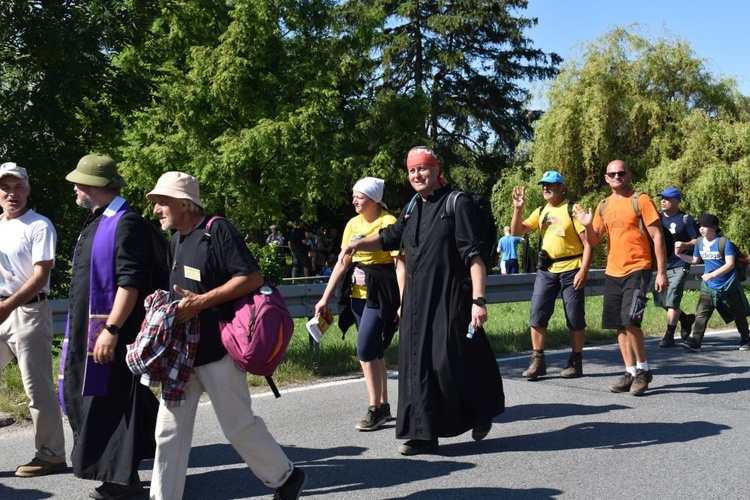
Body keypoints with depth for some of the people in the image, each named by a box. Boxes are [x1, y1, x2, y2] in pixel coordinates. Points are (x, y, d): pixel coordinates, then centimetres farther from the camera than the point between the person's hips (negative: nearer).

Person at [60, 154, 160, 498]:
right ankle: (115, 469, 26)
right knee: (85, 398, 14)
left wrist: (111, 329, -25)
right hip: (85, 330, 10)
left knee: (111, 401, -2)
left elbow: (131, 282, -21)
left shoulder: (126, 223, -15)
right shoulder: (96, 222, 16)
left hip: (110, 331, -10)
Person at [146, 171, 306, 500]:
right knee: (169, 430, 5)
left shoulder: (217, 230, -11)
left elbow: (253, 277, -18)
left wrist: (201, 302, -21)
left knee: (239, 426, 3)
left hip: (217, 350, -8)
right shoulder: (176, 240, 14)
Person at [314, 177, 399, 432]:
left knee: (366, 349, -11)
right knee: (374, 351, 12)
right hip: (357, 294, 7)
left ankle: (375, 409, 1)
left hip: (380, 295, -7)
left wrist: (402, 303, -19)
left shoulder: (388, 223, -11)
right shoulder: (353, 224, 9)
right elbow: (342, 263, 10)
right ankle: (383, 406, 22)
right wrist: (325, 298, 7)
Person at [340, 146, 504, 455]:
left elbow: (475, 256, -13)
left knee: (451, 362, -5)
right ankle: (423, 434, 13)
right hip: (416, 302, 7)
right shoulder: (412, 210, 15)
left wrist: (478, 299, -20)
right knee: (417, 365, 5)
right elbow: (389, 238, 30)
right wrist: (357, 244, 13)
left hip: (450, 301, -7)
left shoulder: (457, 204, -6)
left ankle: (482, 410, 23)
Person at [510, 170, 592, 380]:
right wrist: (518, 209, -4)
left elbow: (587, 242, -9)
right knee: (537, 314, -1)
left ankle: (576, 362, 15)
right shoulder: (540, 212, 12)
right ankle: (538, 360, 7)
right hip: (546, 270, 5)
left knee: (575, 318, 4)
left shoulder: (572, 210, -5)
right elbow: (517, 232, 9)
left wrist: (583, 271, -17)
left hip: (571, 270, -5)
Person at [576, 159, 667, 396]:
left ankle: (643, 370, 0)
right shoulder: (603, 206, 12)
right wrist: (588, 225, -8)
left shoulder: (641, 201, -5)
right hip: (612, 272, 6)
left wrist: (662, 272, -11)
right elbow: (594, 242, 13)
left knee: (630, 320, -17)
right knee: (620, 326, 8)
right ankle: (631, 372, 18)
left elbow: (657, 236, -7)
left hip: (637, 271, -6)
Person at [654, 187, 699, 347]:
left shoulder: (686, 219, -4)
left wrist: (685, 245, -24)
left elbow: (698, 241, -4)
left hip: (679, 266, -6)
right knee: (660, 300, 10)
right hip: (661, 265, 6)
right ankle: (685, 319, 35)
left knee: (672, 301, -12)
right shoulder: (658, 216, 9)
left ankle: (669, 337, -5)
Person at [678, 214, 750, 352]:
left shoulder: (724, 242, -16)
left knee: (738, 314, 13)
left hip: (728, 285, -4)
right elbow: (695, 260, 16)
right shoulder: (699, 242, 1)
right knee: (701, 313, -12)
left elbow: (730, 264, -21)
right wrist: (680, 255, 2)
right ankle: (695, 342, -18)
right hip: (708, 285, 4)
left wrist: (712, 275, -28)